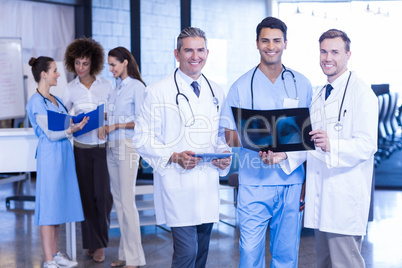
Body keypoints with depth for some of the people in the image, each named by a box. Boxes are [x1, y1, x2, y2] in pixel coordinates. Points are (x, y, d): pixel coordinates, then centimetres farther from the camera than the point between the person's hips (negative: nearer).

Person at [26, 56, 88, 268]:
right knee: (49, 205, -5)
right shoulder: (36, 102, -11)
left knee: (59, 203, 12)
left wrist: (78, 122, 4)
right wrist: (71, 129, -26)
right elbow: (50, 133, -16)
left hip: (63, 154, 9)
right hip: (50, 155, -9)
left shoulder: (55, 99, 15)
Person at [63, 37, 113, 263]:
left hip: (104, 145, -1)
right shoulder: (70, 89, 5)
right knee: (87, 194, 3)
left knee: (103, 194, -4)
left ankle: (101, 240, 16)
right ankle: (94, 244, 15)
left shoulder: (106, 85, 4)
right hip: (82, 147, 1)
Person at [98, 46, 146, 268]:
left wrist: (117, 126, -12)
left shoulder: (136, 87, -7)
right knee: (118, 200, 8)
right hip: (111, 147, 8)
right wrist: (105, 127, 2)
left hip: (127, 146, -8)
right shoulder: (115, 87, 16)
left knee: (127, 201, -8)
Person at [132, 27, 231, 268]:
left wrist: (224, 153, -1)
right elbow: (143, 139, -6)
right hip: (177, 182, -5)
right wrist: (174, 157, -20)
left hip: (208, 182, 6)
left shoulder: (217, 92, 13)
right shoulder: (158, 92, -4)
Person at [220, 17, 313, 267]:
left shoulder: (302, 84, 7)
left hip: (292, 183, 2)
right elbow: (230, 136, 3)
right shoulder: (242, 86, 2)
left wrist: (308, 184, 3)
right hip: (254, 183, -1)